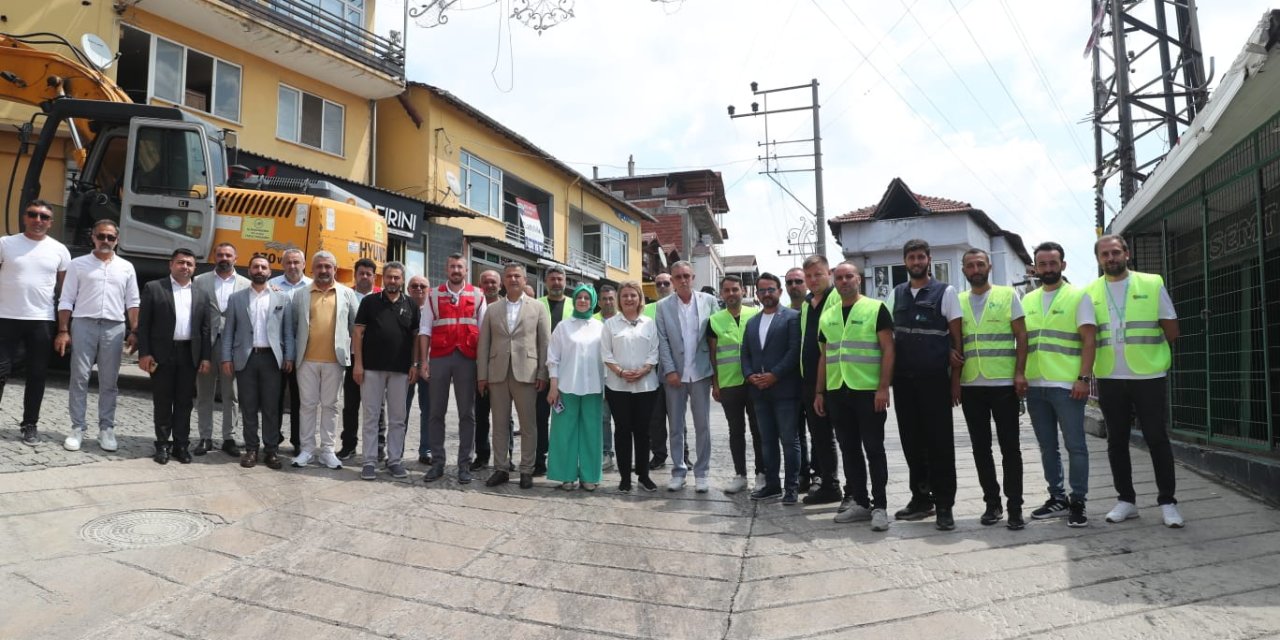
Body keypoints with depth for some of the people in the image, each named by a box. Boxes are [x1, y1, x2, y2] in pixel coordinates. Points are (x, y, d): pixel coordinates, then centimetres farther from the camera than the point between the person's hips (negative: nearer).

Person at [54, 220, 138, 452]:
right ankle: (77, 429, 5)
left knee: (109, 381, 4)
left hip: (114, 328, 1)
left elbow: (132, 302, 10)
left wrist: (134, 332, 2)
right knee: (79, 378, -1)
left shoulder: (126, 267, 11)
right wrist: (63, 331, -4)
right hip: (84, 324, -1)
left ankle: (106, 429, 9)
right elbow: (66, 300, 4)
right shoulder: (78, 264, 6)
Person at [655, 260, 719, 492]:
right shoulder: (663, 306, 2)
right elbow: (662, 341, 0)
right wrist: (670, 370, -7)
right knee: (676, 426, 8)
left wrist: (716, 370, -3)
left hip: (701, 372, 0)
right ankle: (678, 470, 19)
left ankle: (702, 472, 16)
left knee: (702, 425, 5)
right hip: (674, 374, 1)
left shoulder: (709, 301, 1)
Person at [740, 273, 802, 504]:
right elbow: (745, 354, 15)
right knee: (767, 440, 11)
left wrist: (774, 375, -16)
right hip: (759, 391, 6)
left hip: (784, 389, -6)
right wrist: (750, 376, -3)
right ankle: (771, 484, 19)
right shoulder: (751, 322, 18)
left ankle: (791, 486, 8)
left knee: (789, 440, 0)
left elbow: (794, 350, -10)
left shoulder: (792, 317, -1)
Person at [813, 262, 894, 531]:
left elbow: (888, 349, -8)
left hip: (869, 391, -5)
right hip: (836, 392, 6)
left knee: (874, 449, 0)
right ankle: (858, 501, 20)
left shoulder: (875, 308, -3)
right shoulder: (827, 316, 13)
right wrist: (819, 392, 13)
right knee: (849, 449, 10)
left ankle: (879, 506, 7)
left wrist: (883, 388, -15)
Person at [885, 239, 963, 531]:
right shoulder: (895, 295, 11)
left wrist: (956, 377, -3)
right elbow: (889, 336, 12)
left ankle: (944, 505, 9)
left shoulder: (945, 292, 1)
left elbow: (956, 336, 0)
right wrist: (890, 374, 1)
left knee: (940, 441, 0)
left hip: (934, 378, -4)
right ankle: (921, 498, 24)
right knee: (911, 440, 11)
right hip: (903, 378, 4)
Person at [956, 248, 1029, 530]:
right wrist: (954, 379, 4)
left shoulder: (1007, 295, 3)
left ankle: (1015, 507, 7)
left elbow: (1021, 336, 0)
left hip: (1004, 383, -3)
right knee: (980, 446, 8)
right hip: (971, 385, 3)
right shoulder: (958, 301, 10)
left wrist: (1020, 373, -9)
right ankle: (992, 502, 19)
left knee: (1010, 446, 0)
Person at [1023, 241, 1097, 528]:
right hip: (1035, 386, 5)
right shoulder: (1028, 301, 13)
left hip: (1067, 385, -5)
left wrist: (1083, 378, -14)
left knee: (1075, 445, 0)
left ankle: (1077, 502, 9)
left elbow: (1088, 341, -6)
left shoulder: (1078, 296, 0)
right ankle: (1057, 498, 22)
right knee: (1047, 446, 12)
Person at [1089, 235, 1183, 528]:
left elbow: (1172, 332, 5)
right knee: (1116, 441, 8)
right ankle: (1126, 500, 18)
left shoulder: (1152, 284, 1)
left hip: (1149, 376, -2)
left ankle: (1167, 501, 13)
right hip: (1109, 379, 2)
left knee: (1157, 439, 2)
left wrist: (1146, 348, 6)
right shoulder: (1090, 292, 5)